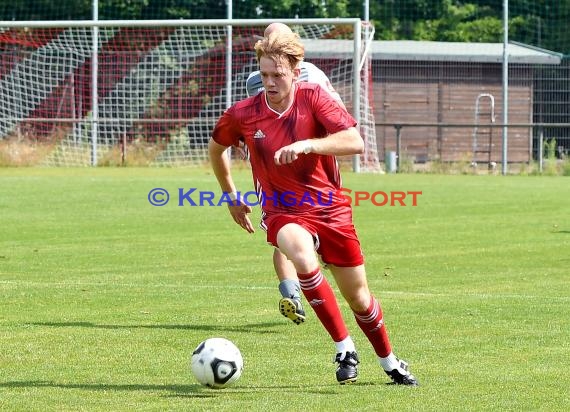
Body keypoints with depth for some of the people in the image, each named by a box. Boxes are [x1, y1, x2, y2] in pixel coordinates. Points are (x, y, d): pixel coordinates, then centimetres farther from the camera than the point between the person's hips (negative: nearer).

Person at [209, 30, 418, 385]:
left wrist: (307, 144, -36)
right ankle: (344, 349, -25)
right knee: (302, 256, -36)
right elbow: (216, 147, 14)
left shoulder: (314, 98, -12)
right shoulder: (243, 115, -9)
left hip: (331, 209, 1)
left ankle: (390, 363, 38)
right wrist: (231, 196, 19)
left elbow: (356, 142, -24)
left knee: (358, 297, 10)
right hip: (284, 212, -1)